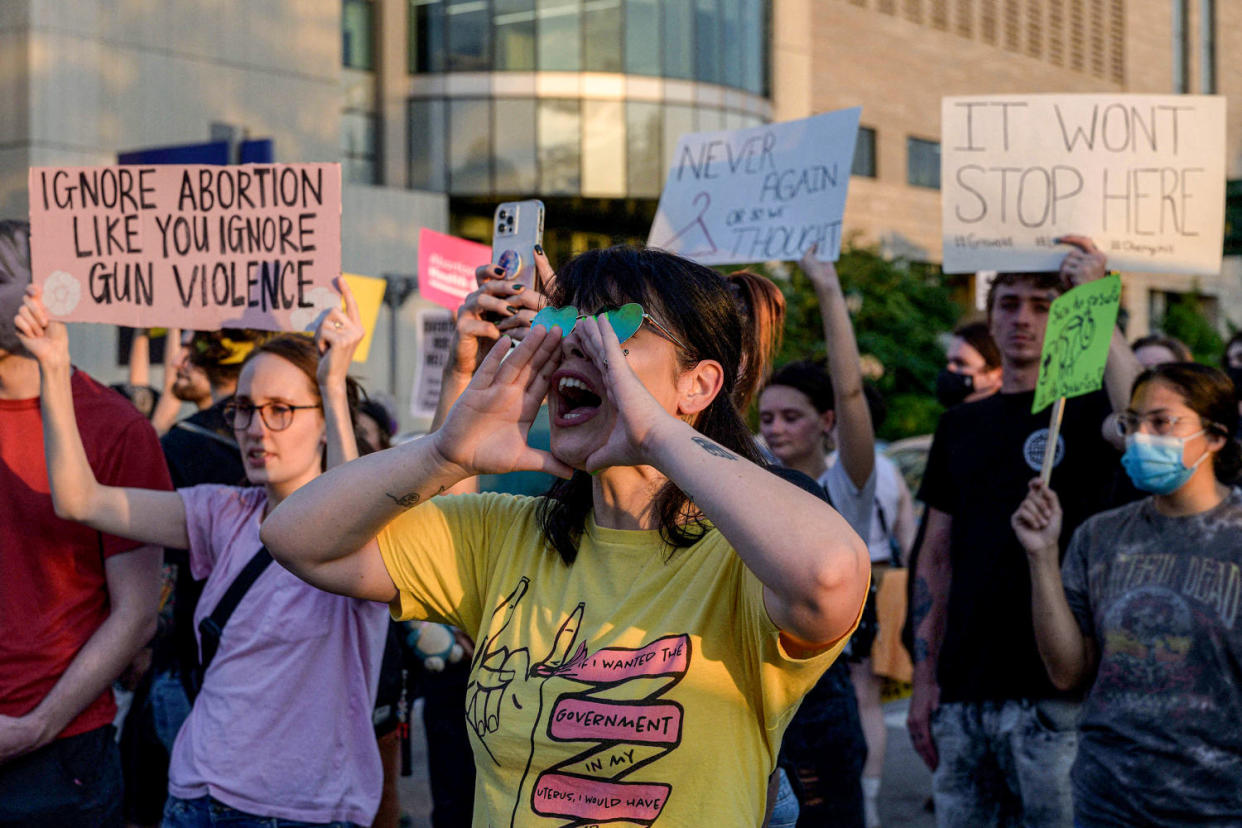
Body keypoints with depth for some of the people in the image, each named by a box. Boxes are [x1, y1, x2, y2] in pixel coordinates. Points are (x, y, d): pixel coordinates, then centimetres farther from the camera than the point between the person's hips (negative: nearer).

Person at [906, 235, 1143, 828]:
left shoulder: (1085, 410, -1)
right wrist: (925, 675, 8)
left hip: (1054, 691, -5)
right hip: (962, 692, 5)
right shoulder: (961, 426, 14)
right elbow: (936, 560, 14)